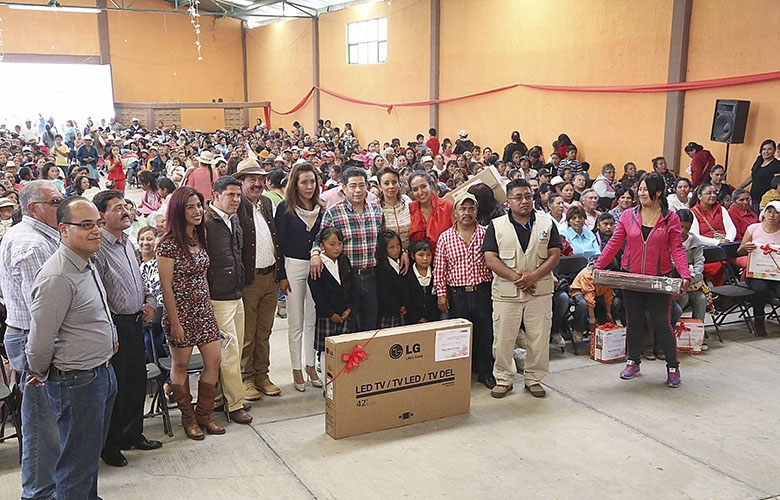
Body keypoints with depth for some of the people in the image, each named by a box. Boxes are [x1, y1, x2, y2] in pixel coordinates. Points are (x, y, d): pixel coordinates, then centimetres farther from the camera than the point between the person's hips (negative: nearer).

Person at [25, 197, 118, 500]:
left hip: (101, 372, 9)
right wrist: (41, 375, -6)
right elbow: (40, 341, -21)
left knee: (92, 452, 24)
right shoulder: (57, 277, -24)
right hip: (77, 381, -9)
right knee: (78, 462, 4)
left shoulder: (87, 265, 8)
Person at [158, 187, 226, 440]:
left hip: (203, 309, 7)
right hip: (181, 312, -7)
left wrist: (209, 308, 14)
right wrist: (174, 322, -15)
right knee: (180, 365, 8)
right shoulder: (169, 244, -15)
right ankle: (188, 418, 23)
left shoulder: (199, 237, 8)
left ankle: (204, 414, 21)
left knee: (214, 360, 6)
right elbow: (166, 287, -15)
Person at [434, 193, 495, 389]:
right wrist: (441, 294, -2)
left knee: (485, 334, 7)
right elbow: (439, 269, 3)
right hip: (456, 294, 0)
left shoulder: (486, 234, 2)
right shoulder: (445, 237, 2)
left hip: (483, 291, 0)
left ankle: (485, 372, 22)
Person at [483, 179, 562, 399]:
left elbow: (554, 255, 1)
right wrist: (515, 277, -16)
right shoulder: (497, 226, 3)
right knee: (503, 339, 3)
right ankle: (504, 379, 20)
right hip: (506, 292, -1)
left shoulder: (547, 223, 7)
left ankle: (534, 378, 22)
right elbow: (490, 259, -5)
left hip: (540, 292, 1)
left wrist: (533, 276, -14)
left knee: (539, 338, 6)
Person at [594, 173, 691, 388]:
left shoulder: (670, 219, -2)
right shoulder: (628, 216, 2)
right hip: (631, 278, 2)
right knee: (634, 322, 12)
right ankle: (633, 362, 28)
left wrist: (685, 275, -19)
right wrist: (598, 266, -10)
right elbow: (614, 243, 0)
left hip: (659, 279, -2)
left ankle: (673, 366, 18)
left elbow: (677, 249, -6)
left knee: (662, 323, 2)